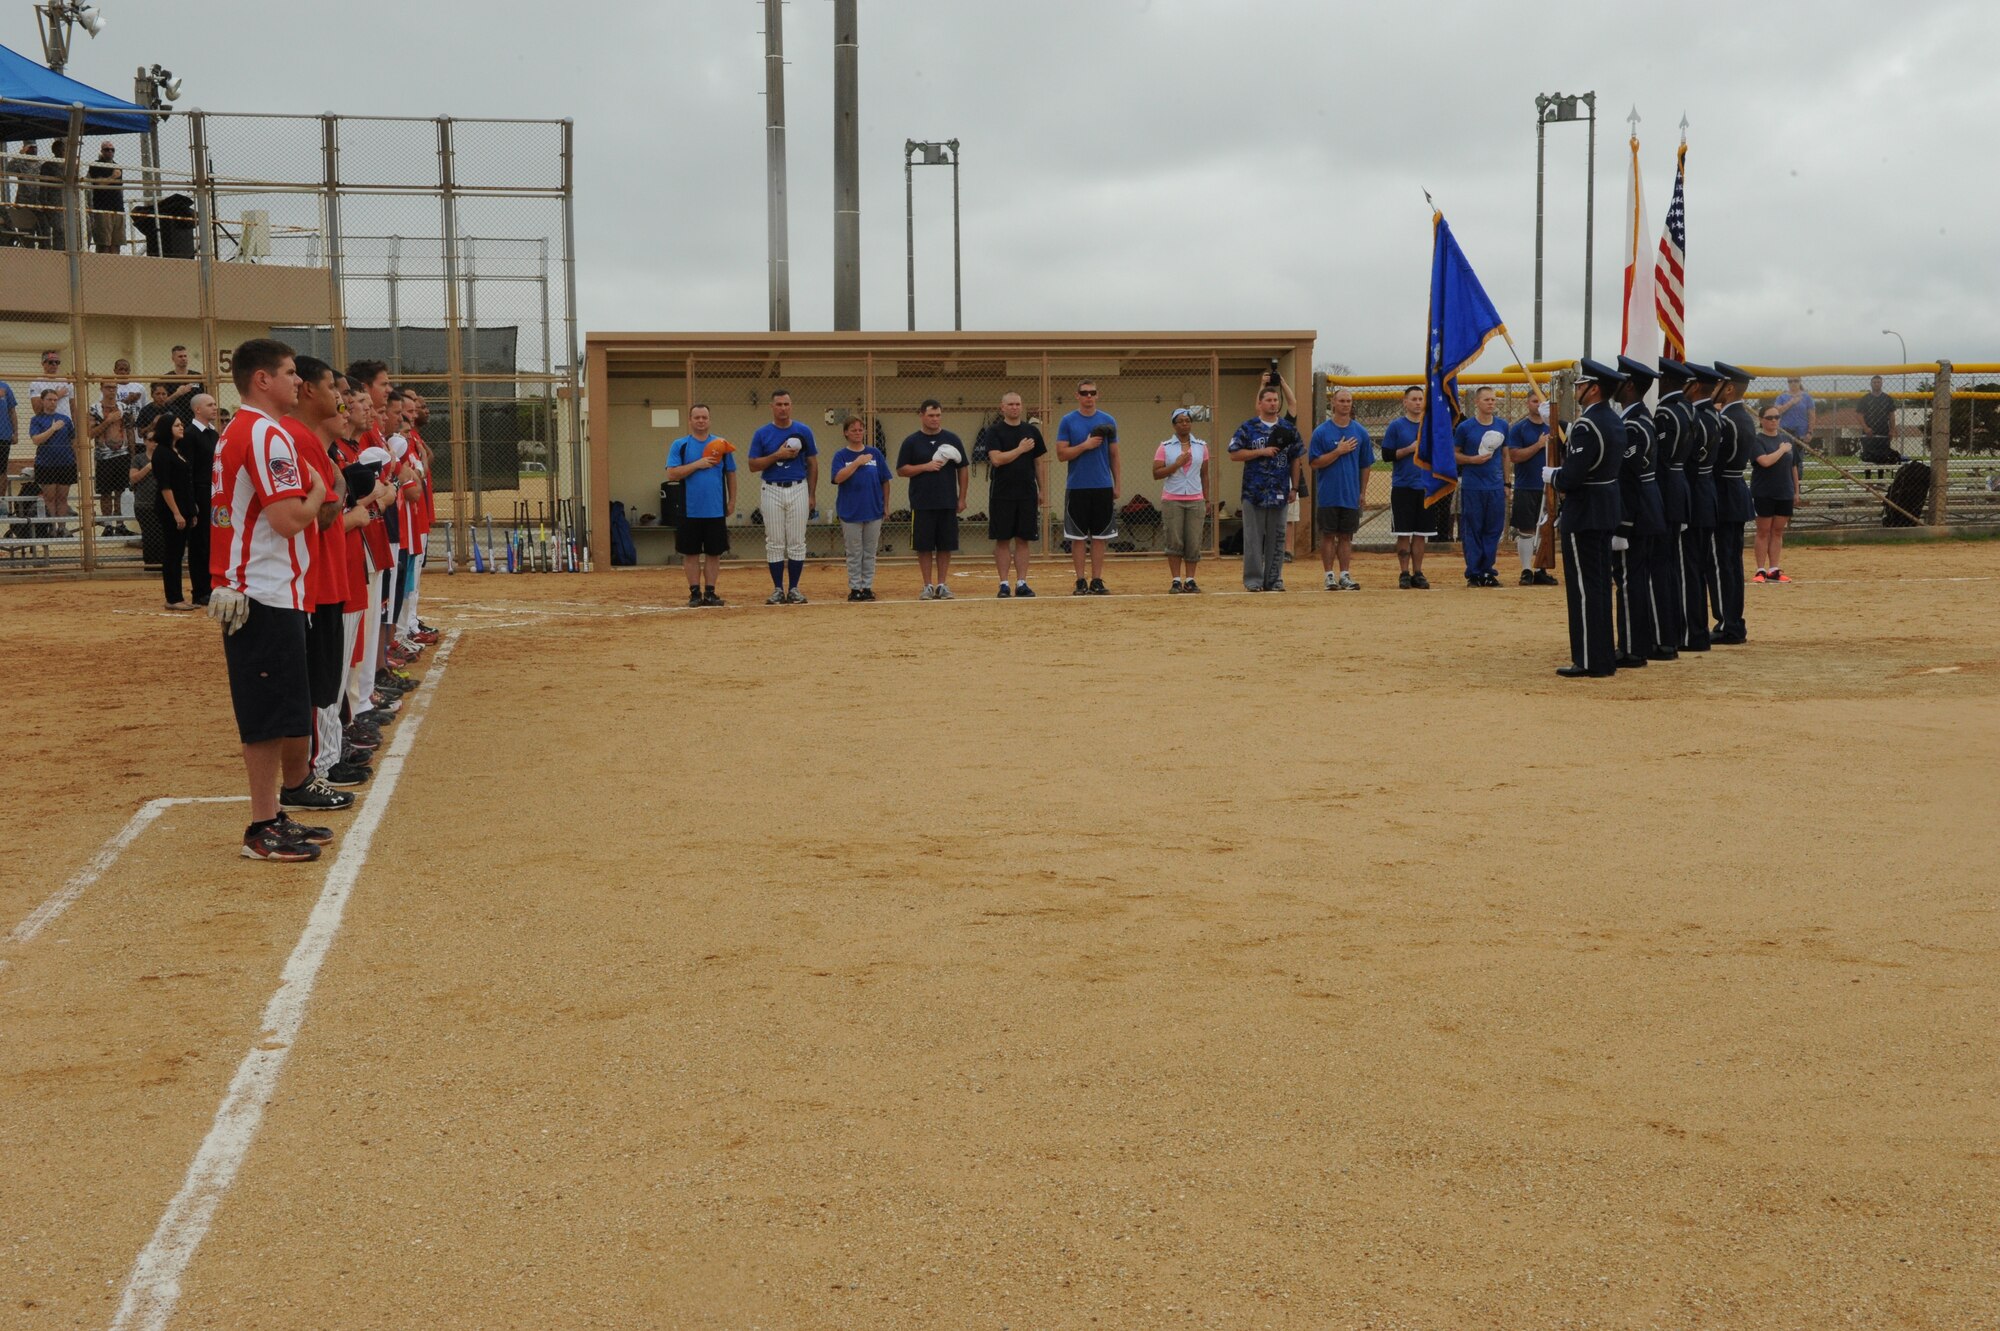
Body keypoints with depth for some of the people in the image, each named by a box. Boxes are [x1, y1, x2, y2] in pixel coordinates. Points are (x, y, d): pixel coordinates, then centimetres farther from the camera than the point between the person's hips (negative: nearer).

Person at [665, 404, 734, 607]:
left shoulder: (721, 445, 9)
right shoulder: (679, 445, 2)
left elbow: (731, 474, 12)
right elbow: (672, 474, -7)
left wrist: (732, 501, 6)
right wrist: (697, 464, -15)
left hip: (716, 510, 2)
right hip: (689, 511, -2)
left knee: (714, 552, 4)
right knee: (691, 553, 3)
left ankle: (710, 592, 10)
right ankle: (695, 593, 9)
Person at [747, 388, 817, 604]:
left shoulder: (803, 432, 3)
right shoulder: (761, 434, 2)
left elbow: (812, 464, 7)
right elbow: (753, 465, -1)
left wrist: (811, 495, 2)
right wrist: (777, 455, -15)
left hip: (798, 490, 0)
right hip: (772, 491, 0)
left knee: (797, 542, 1)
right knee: (774, 543, 1)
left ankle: (794, 589, 8)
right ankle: (778, 589, 7)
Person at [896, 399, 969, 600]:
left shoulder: (952, 439, 6)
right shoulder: (911, 442, 2)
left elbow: (963, 469, 8)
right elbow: (901, 470, 0)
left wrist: (962, 498, 3)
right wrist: (926, 466, -14)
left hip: (948, 504, 1)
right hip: (922, 504, -1)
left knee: (946, 546, 4)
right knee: (924, 546, 1)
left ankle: (942, 585, 11)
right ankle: (928, 586, 9)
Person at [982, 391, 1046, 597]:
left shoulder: (1032, 431, 9)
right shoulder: (994, 431, -1)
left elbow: (1040, 462, 12)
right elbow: (996, 459, -14)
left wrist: (1043, 490, 8)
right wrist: (1020, 449, -11)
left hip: (1027, 494, 3)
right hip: (1002, 494, -3)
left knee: (1023, 540, 4)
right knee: (1002, 540, 1)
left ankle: (1021, 583, 8)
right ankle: (1004, 584, 5)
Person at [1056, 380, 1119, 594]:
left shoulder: (1108, 421, 7)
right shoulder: (1067, 421, 1)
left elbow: (1114, 455, 11)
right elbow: (1061, 454, -4)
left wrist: (1117, 485, 5)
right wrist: (1085, 445, -16)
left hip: (1103, 487, 2)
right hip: (1077, 487, -2)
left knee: (1100, 536, 3)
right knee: (1078, 537, 1)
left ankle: (1097, 581, 8)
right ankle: (1081, 582, 6)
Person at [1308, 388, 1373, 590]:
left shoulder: (1360, 432, 6)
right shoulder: (1321, 432, -2)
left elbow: (1365, 465, 10)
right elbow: (1314, 463, -6)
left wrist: (1363, 493, 7)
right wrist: (1338, 452, -15)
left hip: (1351, 495, 2)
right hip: (1328, 495, -2)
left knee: (1346, 536, 7)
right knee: (1328, 535, 1)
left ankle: (1345, 575, 11)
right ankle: (1329, 576, 6)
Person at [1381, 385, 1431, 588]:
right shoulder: (1396, 426, -1)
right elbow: (1387, 454, -5)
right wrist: (1409, 449, -14)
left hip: (1426, 486, 3)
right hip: (1402, 487, -3)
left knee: (1421, 534, 5)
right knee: (1404, 534, -2)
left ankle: (1418, 573, 11)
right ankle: (1404, 574, 4)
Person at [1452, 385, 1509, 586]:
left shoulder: (1502, 425, 7)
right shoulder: (1465, 427, -3)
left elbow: (1505, 455, 15)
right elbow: (1454, 454, 3)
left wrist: (1506, 483, 12)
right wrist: (1472, 459, -15)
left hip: (1496, 486, 3)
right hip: (1472, 486, -3)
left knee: (1493, 531, 5)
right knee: (1472, 530, 0)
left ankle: (1488, 571, 13)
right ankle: (1473, 573, 5)